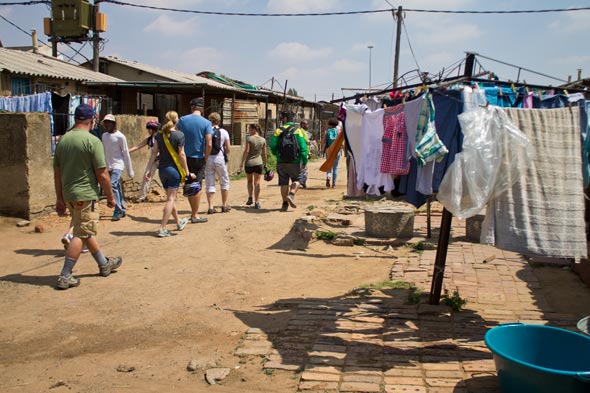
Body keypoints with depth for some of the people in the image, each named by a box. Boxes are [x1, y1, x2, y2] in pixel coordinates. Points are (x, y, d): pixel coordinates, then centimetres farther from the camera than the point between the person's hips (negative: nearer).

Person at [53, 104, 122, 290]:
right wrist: (110, 196, -3)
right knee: (81, 234, -1)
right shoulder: (92, 141, -14)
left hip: (68, 195, 8)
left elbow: (57, 172, 11)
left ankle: (104, 264, 33)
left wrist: (60, 198, 18)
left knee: (86, 231, 18)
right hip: (85, 195, -8)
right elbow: (102, 174, -14)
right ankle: (65, 276, 0)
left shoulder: (62, 140, 7)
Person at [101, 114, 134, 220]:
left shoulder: (120, 136, -8)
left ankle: (118, 211, -16)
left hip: (118, 166, -6)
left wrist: (130, 170, -6)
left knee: (112, 185, -21)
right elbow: (103, 152, 14)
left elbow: (126, 154, -6)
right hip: (108, 167, 6)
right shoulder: (104, 136, 10)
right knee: (117, 188, 10)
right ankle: (123, 209, 19)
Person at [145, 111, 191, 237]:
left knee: (170, 197, 19)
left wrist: (148, 170, 2)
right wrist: (187, 173, -6)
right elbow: (181, 155, -11)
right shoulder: (179, 135, -9)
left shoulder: (159, 135, 5)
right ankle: (162, 228, -9)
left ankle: (179, 222, 35)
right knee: (171, 199, -3)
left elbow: (154, 153, 1)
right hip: (174, 169, -6)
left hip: (162, 169, 6)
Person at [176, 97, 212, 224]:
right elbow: (209, 144, -14)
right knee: (197, 187, 4)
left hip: (185, 158, 3)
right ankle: (195, 215, 8)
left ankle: (193, 212, 22)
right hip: (198, 158, -3)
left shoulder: (183, 120, 0)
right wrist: (206, 158, -2)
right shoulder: (206, 123, -8)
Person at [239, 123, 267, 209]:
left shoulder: (249, 139, -8)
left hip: (249, 163, -2)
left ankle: (250, 198, 13)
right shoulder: (263, 140, 3)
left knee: (250, 181, 19)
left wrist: (242, 162, -7)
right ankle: (257, 202, -3)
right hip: (258, 163, 2)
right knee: (257, 183, 2)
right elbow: (264, 154, 5)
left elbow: (246, 151, -12)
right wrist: (265, 164, 14)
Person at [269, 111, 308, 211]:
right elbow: (303, 147, -6)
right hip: (294, 161, -1)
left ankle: (285, 204, 9)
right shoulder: (297, 131, -1)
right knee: (296, 180, 14)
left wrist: (276, 154, 15)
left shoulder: (278, 131, 0)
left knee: (284, 183, 10)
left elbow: (272, 146, -6)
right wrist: (304, 161, 0)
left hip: (281, 162, 1)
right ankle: (291, 195, -11)